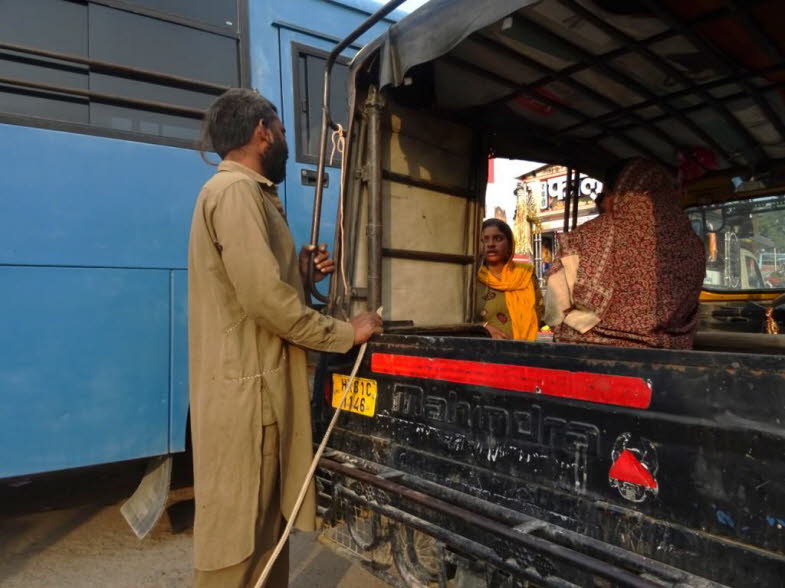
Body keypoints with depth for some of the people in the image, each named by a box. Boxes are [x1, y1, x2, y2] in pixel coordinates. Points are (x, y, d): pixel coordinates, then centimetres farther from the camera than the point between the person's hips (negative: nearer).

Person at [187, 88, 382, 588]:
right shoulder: (237, 190, -13)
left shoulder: (245, 192, 19)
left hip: (257, 387, 10)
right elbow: (264, 298, -22)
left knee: (265, 527, 18)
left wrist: (302, 269, 10)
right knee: (238, 533, 1)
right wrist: (345, 334, -12)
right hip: (246, 391, -10)